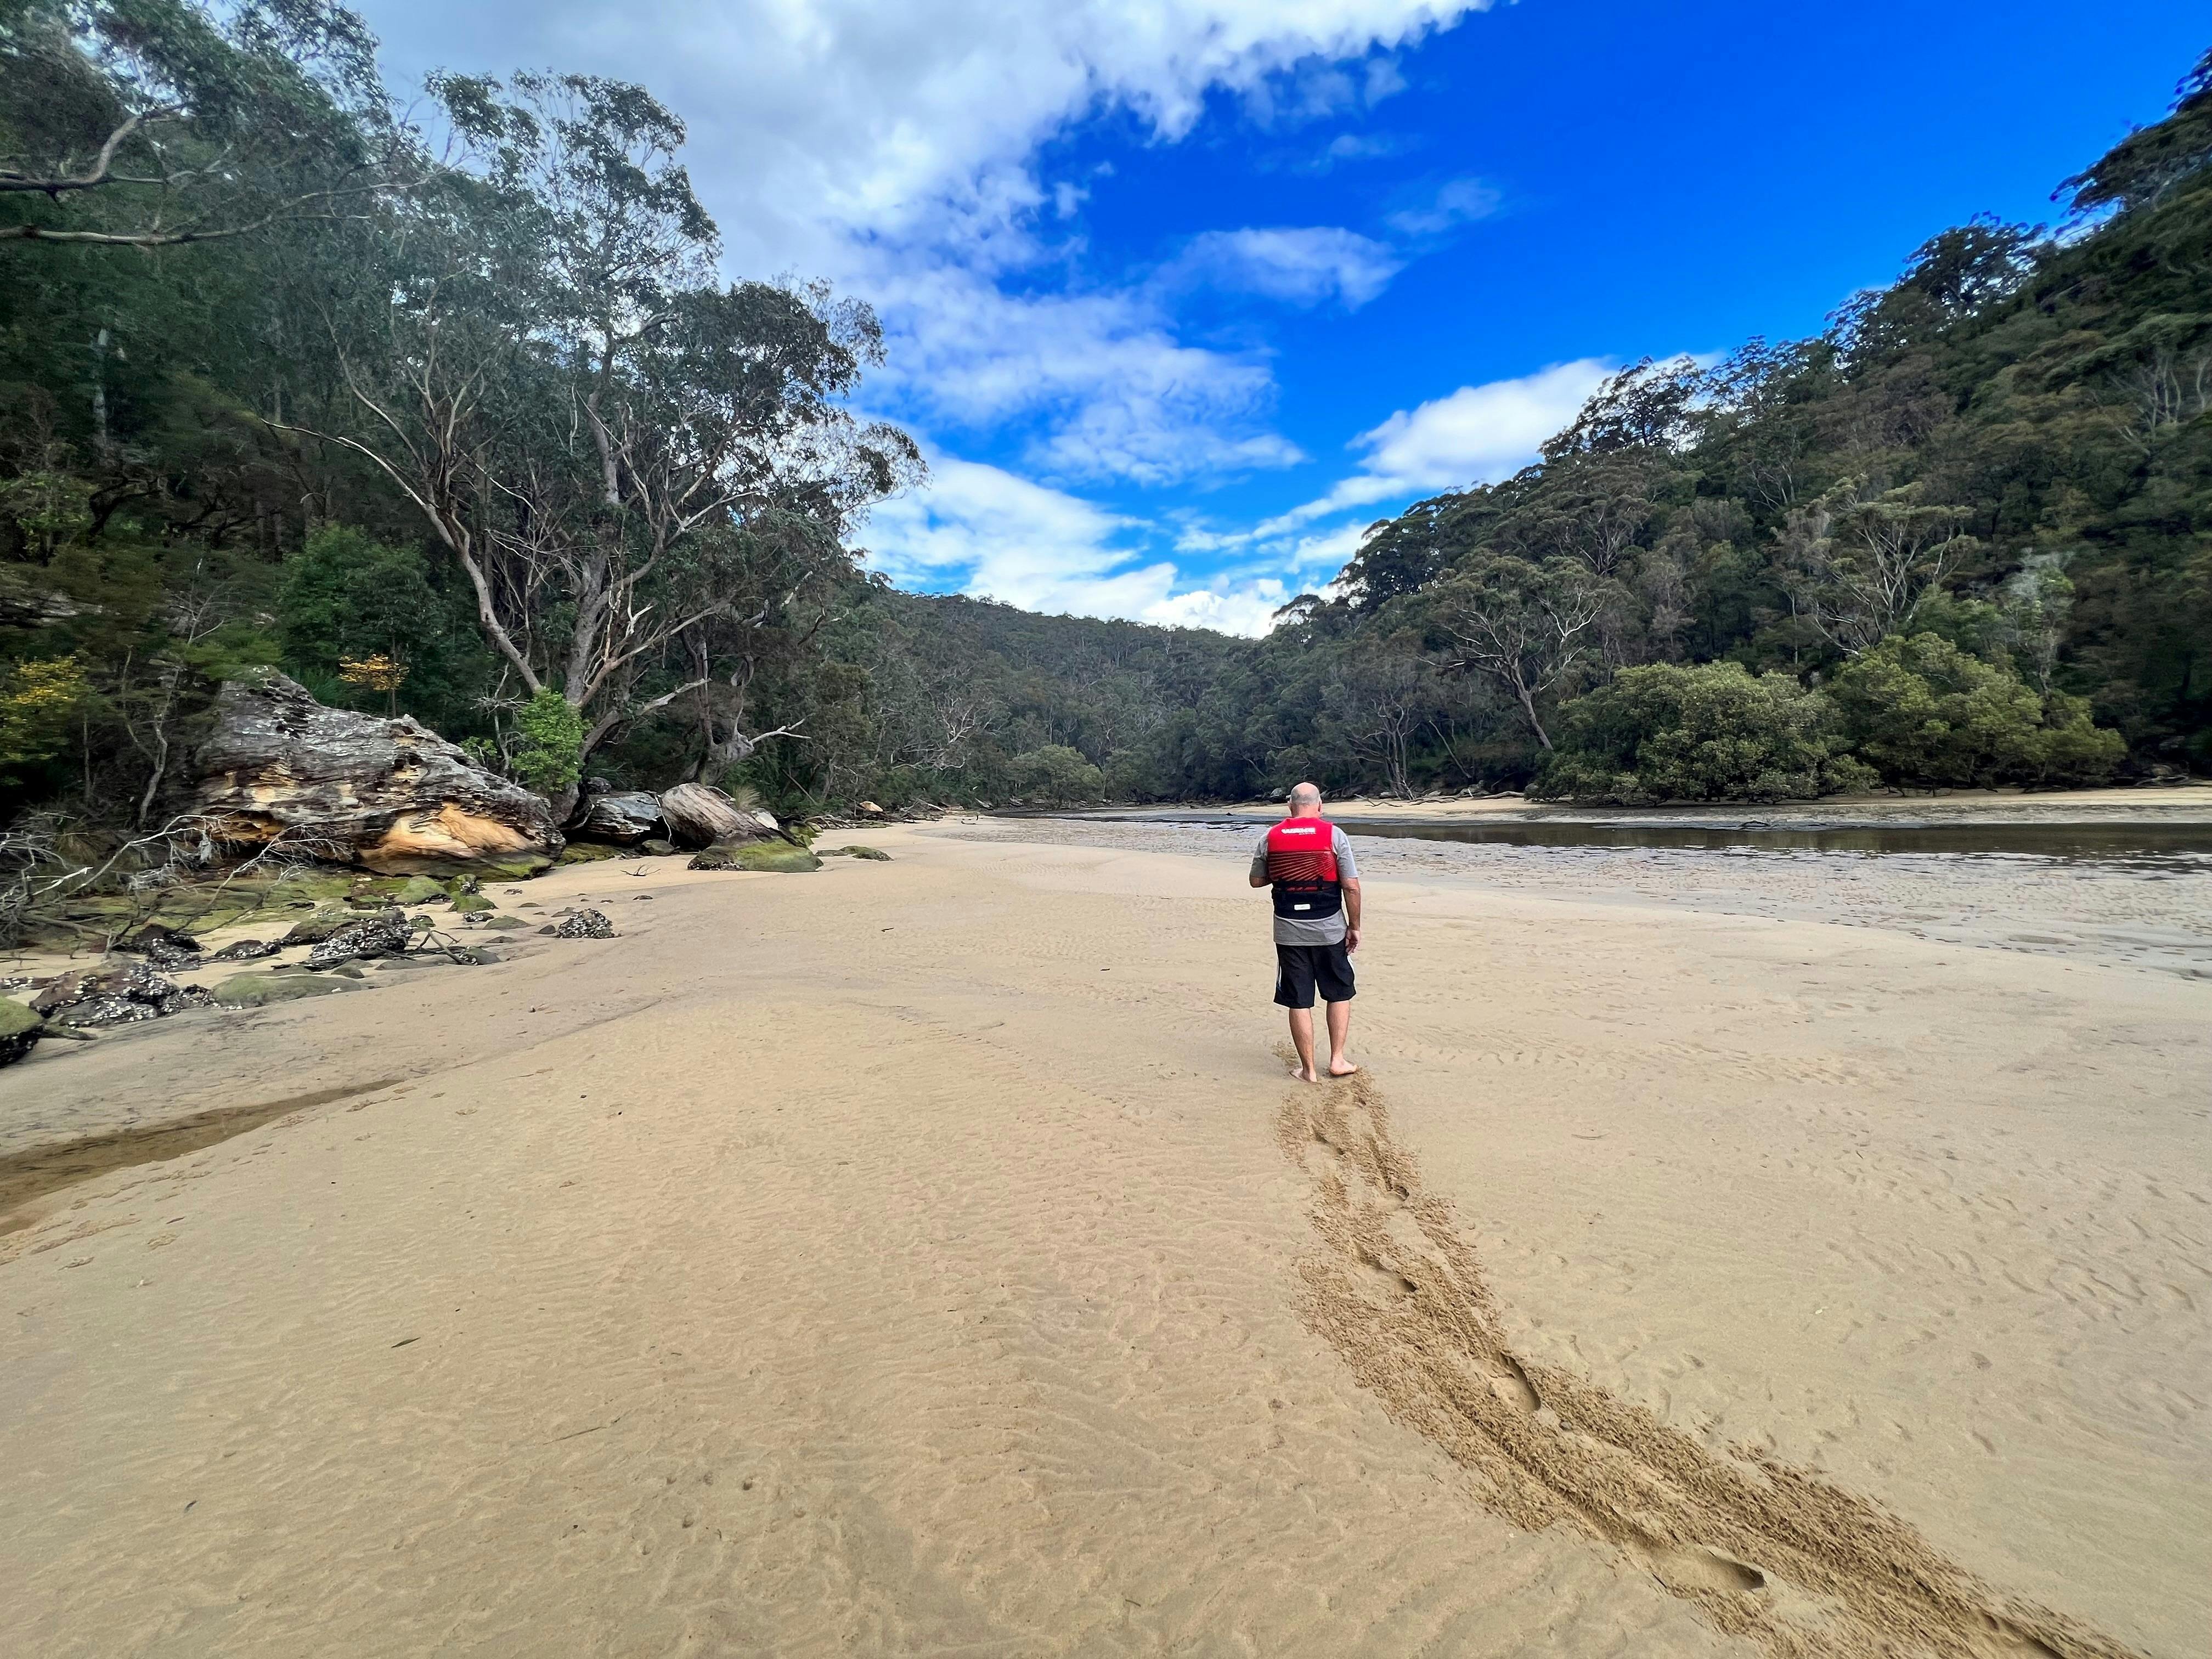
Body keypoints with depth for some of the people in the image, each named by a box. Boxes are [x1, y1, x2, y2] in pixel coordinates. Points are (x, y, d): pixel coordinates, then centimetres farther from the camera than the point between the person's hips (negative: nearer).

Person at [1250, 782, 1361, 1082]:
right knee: (1340, 994, 18)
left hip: (1288, 930, 1)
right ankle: (1337, 1060, 20)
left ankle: (1309, 1070, 15)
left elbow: (1256, 881, 9)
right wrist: (1354, 927, 2)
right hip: (1329, 929, -1)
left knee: (1299, 1002, 8)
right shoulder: (1333, 835, -6)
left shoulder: (1270, 838, 0)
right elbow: (1351, 887, -8)